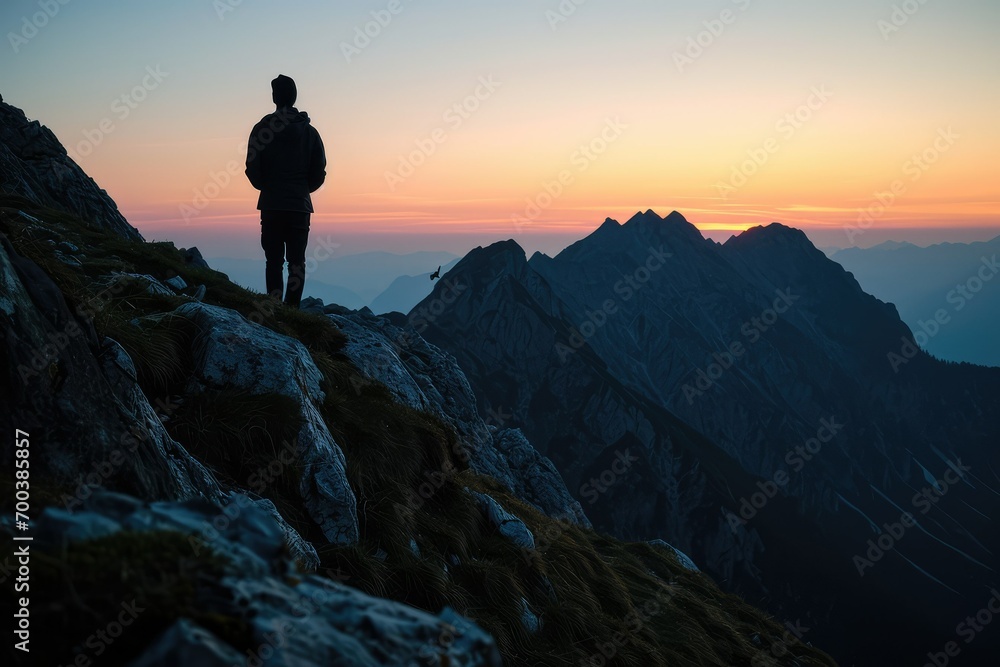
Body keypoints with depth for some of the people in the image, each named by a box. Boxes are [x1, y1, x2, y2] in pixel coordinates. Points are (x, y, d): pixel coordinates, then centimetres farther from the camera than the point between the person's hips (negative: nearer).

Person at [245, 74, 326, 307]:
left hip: (270, 204, -1)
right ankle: (292, 308, -4)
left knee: (273, 260, 5)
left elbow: (252, 169, -3)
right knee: (296, 261, 4)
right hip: (300, 205, 1)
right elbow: (319, 173, 3)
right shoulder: (309, 131, 4)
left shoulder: (262, 128, 0)